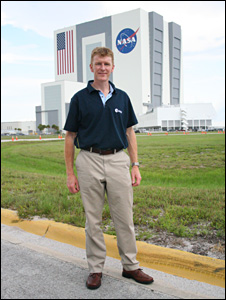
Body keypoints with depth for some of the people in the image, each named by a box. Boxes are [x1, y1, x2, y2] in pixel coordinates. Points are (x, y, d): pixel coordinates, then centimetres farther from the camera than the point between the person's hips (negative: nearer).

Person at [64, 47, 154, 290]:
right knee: (93, 220, 7)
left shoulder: (122, 97, 10)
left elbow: (129, 133, 13)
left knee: (125, 218, 7)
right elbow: (70, 137, 2)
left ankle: (130, 265, 23)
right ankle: (96, 269, 21)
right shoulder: (80, 98, 2)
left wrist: (135, 165, 5)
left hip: (118, 160, 2)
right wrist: (70, 173, -2)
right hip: (90, 161, -2)